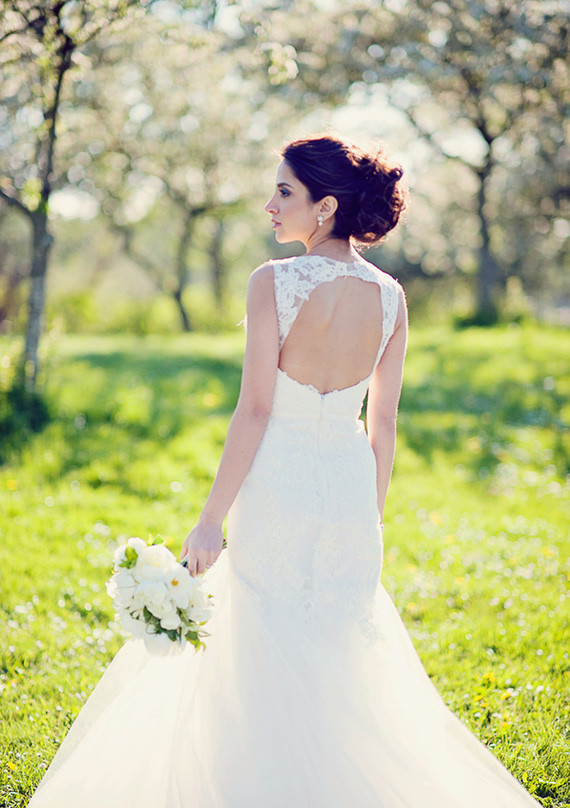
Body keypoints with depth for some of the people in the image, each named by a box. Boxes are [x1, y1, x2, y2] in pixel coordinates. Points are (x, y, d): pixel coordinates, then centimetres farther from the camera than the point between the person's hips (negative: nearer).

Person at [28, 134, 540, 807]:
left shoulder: (274, 283, -12)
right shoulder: (390, 296, 2)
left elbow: (255, 410, -15)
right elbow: (384, 424, 6)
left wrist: (211, 520, -10)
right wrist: (370, 518, 16)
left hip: (275, 483, -5)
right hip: (350, 485, 5)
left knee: (263, 672, 8)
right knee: (344, 673, 16)